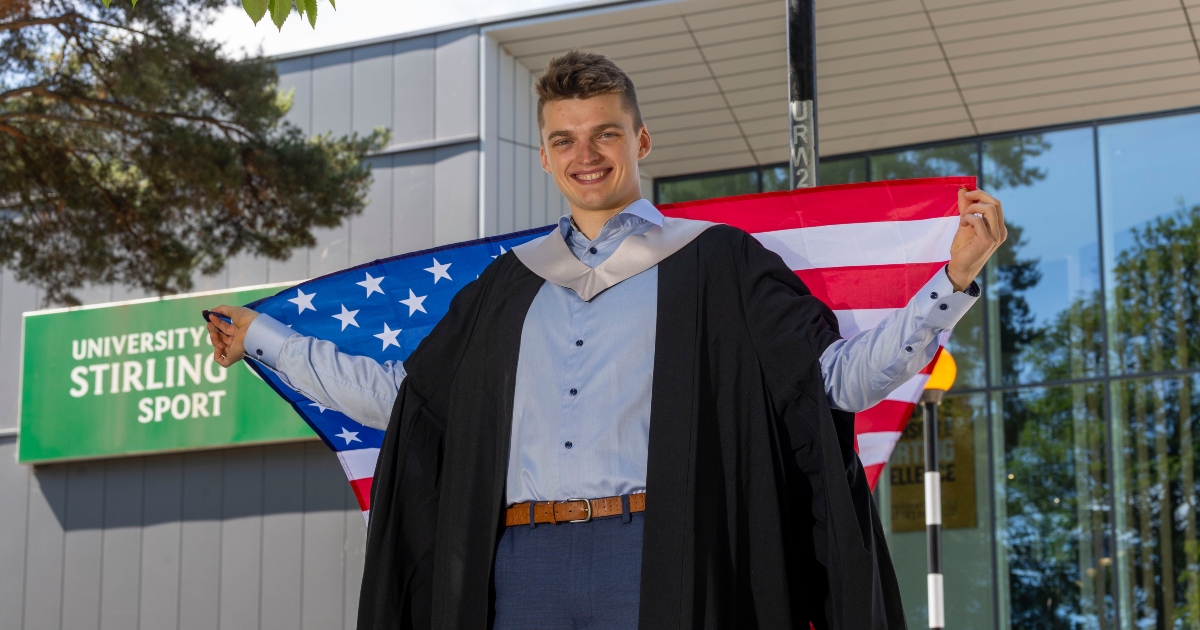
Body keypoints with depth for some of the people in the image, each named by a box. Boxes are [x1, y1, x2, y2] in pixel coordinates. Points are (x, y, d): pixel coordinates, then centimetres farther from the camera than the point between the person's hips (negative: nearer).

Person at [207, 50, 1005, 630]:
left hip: (655, 563, -3)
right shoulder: (509, 285, 20)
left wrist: (953, 281, -10)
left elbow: (837, 375, 1)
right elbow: (401, 395, 24)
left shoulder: (714, 263, 8)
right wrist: (261, 336, 27)